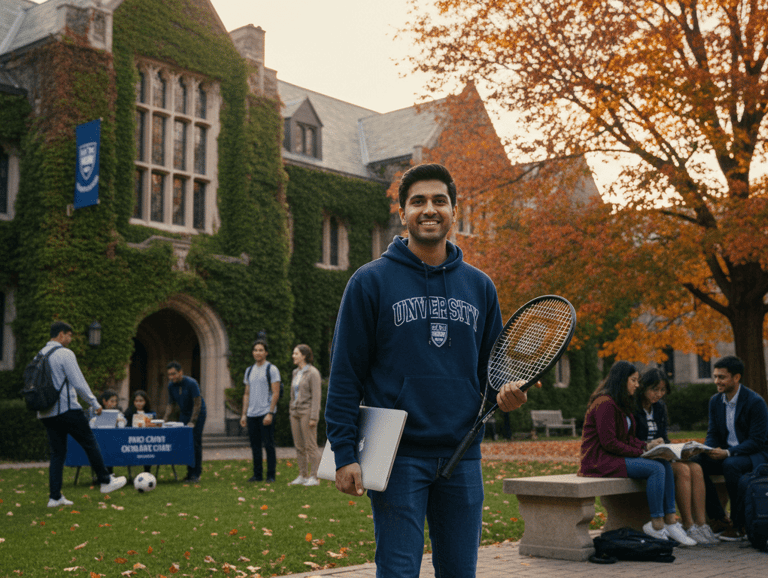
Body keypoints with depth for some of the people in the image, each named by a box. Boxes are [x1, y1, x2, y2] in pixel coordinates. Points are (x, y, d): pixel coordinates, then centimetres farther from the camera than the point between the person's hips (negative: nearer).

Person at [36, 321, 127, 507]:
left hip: (46, 413, 7)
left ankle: (55, 497, 8)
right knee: (90, 443, 6)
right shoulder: (65, 354, -9)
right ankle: (106, 481, 15)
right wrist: (95, 403, -5)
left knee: (57, 453, 10)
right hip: (67, 409, -7)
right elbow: (79, 383, -13)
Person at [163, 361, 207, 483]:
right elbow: (171, 403, 7)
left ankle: (196, 474, -7)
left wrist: (192, 422, -22)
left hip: (198, 414, -6)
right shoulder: (171, 385, -4)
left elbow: (197, 404, -20)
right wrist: (165, 418, -8)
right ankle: (190, 473, 5)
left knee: (195, 443, -10)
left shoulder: (191, 383, -22)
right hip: (184, 414, 6)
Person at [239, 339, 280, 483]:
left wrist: (270, 413, -16)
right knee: (255, 446, 9)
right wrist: (244, 414, 11)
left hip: (266, 413, -6)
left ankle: (271, 475, 1)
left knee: (268, 445, -4)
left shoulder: (272, 369, -3)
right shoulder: (249, 371, 15)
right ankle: (257, 474, 16)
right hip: (252, 414, 6)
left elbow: (276, 393, -8)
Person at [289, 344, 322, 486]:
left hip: (308, 412, -8)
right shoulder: (296, 373, 14)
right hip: (296, 412, 8)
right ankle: (302, 476, 14)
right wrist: (292, 413, 17)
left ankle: (313, 477, 0)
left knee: (311, 446, -5)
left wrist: (314, 417, -20)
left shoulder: (313, 373, -11)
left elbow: (316, 396, -15)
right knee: (299, 446, 8)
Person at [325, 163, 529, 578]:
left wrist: (506, 392, -4)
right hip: (397, 456, -4)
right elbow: (345, 373, -3)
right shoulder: (371, 281, 0)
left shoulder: (479, 286, 11)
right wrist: (344, 453, -9)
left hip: (462, 456, 4)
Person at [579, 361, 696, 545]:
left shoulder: (620, 404, 17)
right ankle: (657, 525, -16)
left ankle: (670, 521, -10)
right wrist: (640, 451, -14)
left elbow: (628, 439, 18)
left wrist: (647, 445, -1)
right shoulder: (605, 403, -16)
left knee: (665, 464, -7)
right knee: (656, 468, -23)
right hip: (600, 460, -10)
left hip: (616, 455, 10)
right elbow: (609, 443, -20)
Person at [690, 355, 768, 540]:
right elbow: (712, 433, 10)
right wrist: (708, 449, -14)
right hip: (725, 454, 7)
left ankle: (738, 525, -21)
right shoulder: (715, 401, 7)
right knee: (695, 462, -19)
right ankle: (719, 518, -9)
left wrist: (728, 453, -27)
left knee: (731, 465, -37)